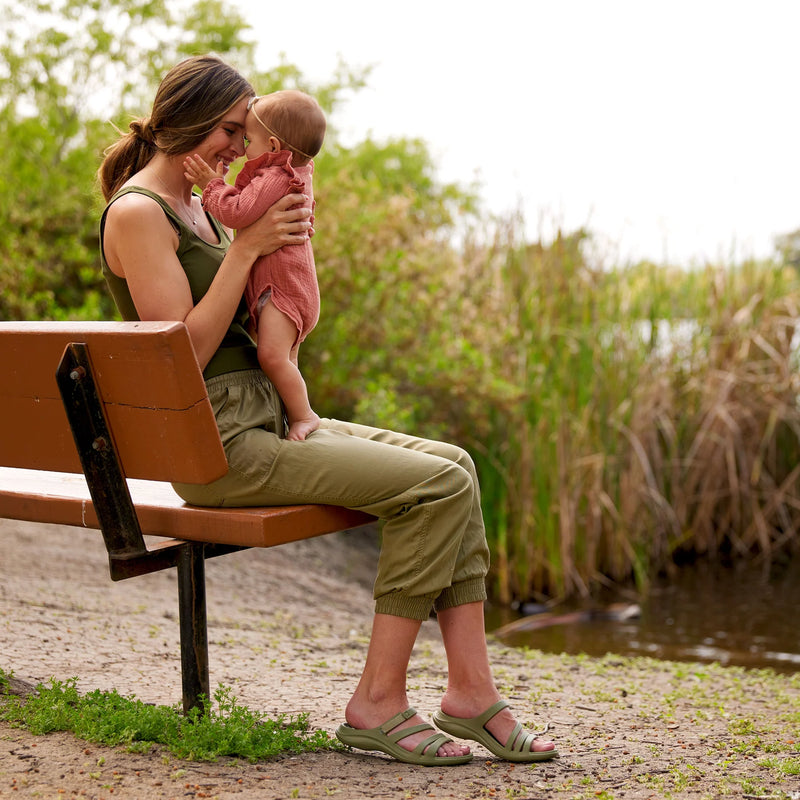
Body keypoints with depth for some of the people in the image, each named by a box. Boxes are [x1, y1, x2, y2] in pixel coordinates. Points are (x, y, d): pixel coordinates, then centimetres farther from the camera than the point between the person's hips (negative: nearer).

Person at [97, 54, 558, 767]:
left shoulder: (197, 204, 18)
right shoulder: (137, 211, -11)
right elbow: (183, 352, -17)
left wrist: (282, 239, 4)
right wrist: (244, 247, -14)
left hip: (265, 419, 10)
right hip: (217, 444, -10)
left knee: (453, 463, -2)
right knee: (438, 485, -19)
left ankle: (470, 690, -4)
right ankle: (378, 702, -10)